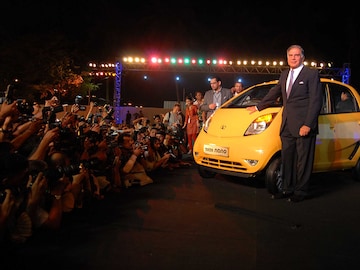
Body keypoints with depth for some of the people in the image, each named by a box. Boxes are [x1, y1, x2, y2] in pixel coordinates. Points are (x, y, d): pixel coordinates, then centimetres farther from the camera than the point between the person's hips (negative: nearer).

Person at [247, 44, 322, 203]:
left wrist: (308, 125, -17)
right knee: (287, 159, 11)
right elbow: (274, 93, 29)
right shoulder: (284, 75, 16)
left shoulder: (311, 74, -4)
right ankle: (287, 189, 22)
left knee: (303, 161, 1)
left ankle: (300, 191, 12)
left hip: (303, 126, -6)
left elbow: (316, 101, -10)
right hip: (287, 125, 7)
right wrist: (258, 107, 32)